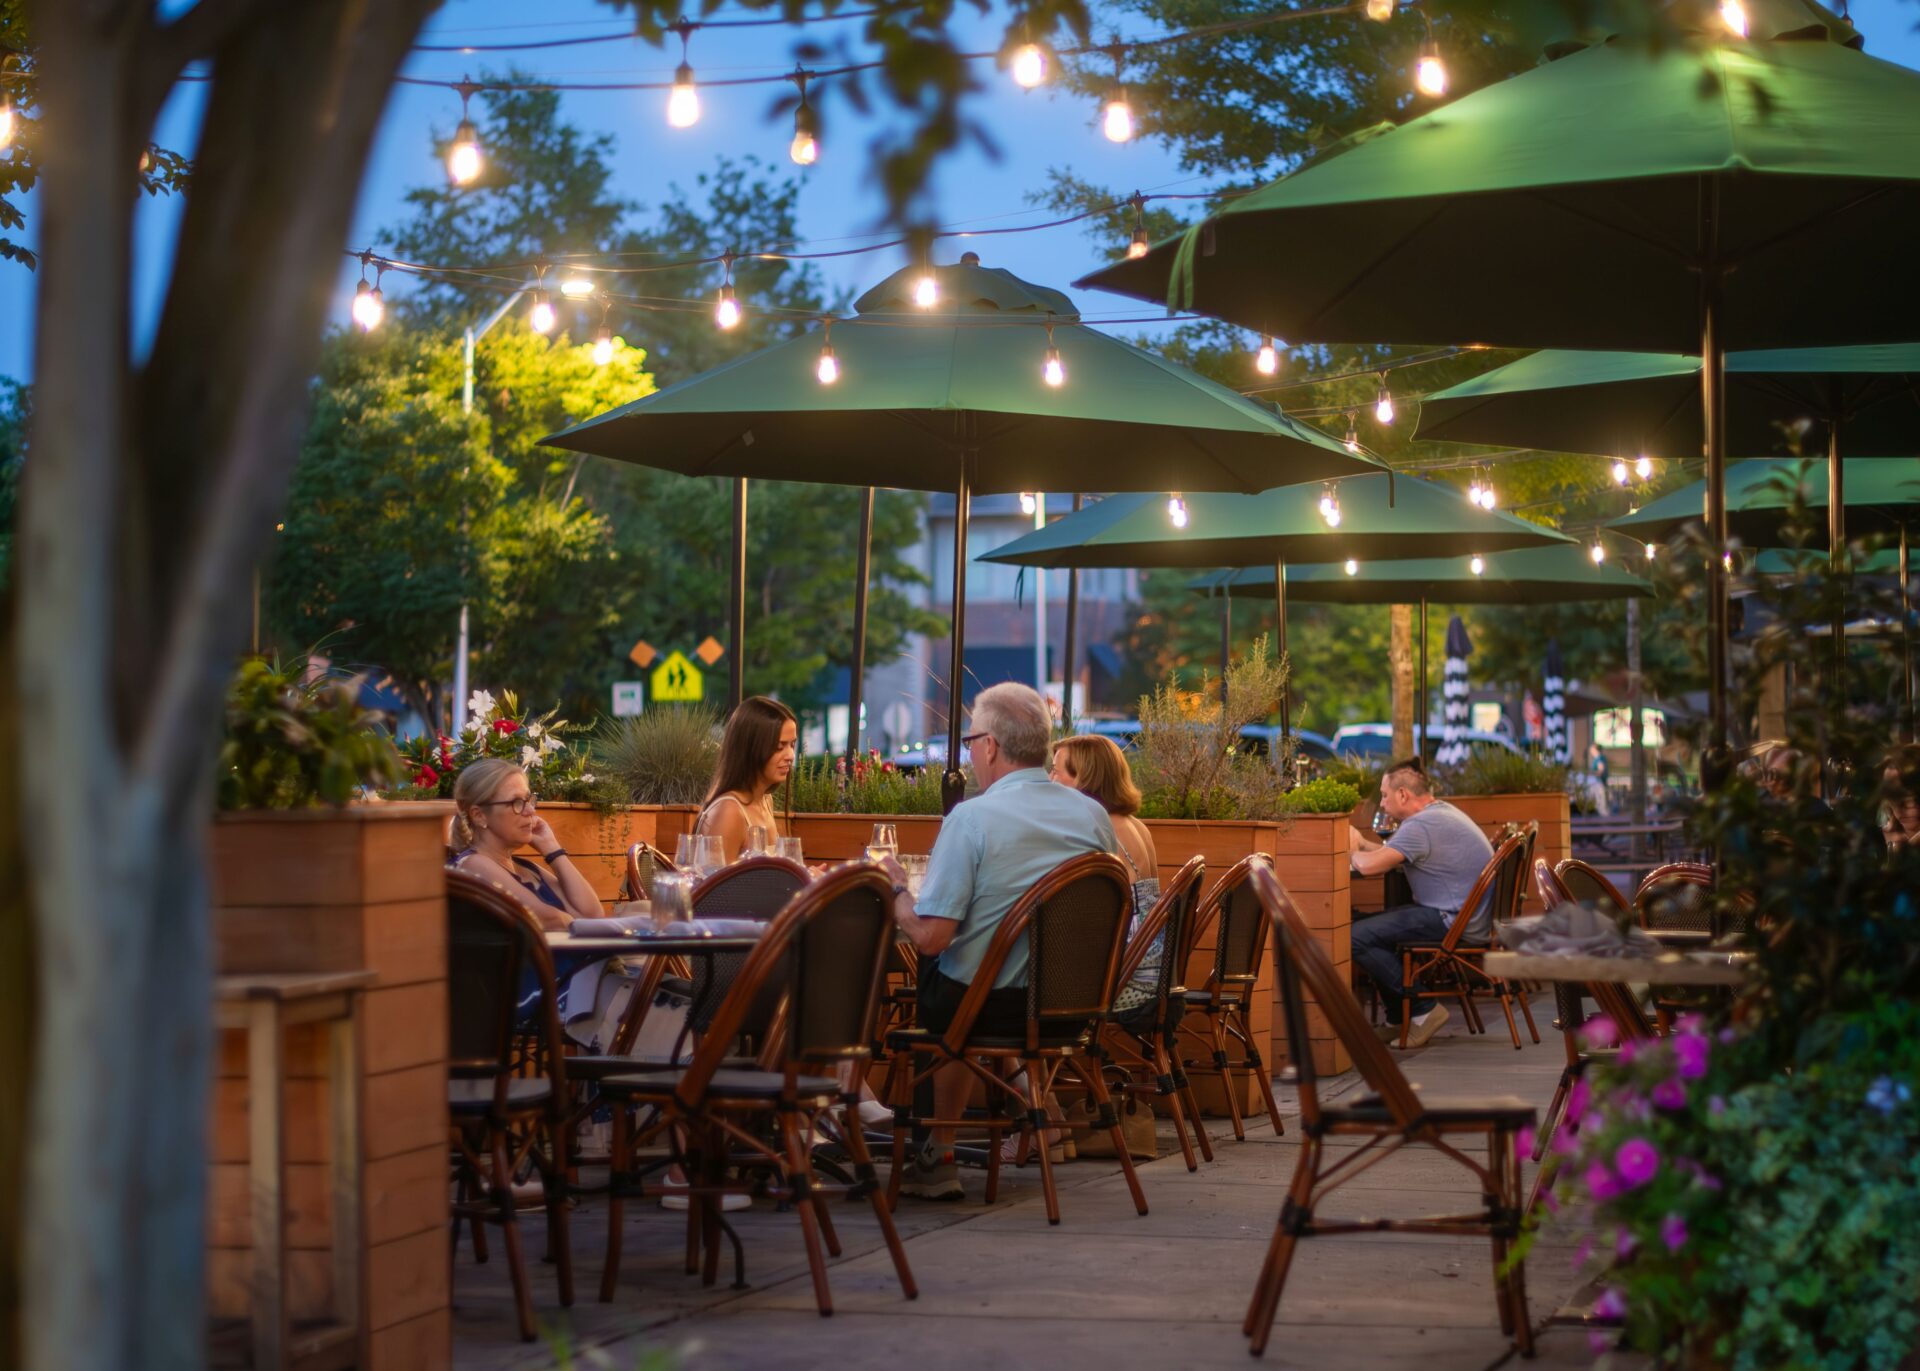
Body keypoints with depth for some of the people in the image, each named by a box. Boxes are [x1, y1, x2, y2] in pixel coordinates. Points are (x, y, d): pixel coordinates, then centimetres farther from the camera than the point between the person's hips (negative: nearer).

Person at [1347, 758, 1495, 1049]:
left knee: (1357, 937, -15)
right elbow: (1390, 855, 26)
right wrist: (1361, 843, 14)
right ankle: (1398, 1021, 26)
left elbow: (1369, 865, -24)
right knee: (1374, 923, 25)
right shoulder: (1440, 811, 16)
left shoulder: (1422, 825, -18)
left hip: (1456, 922, -11)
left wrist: (1352, 852, -2)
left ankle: (1422, 1010, -6)